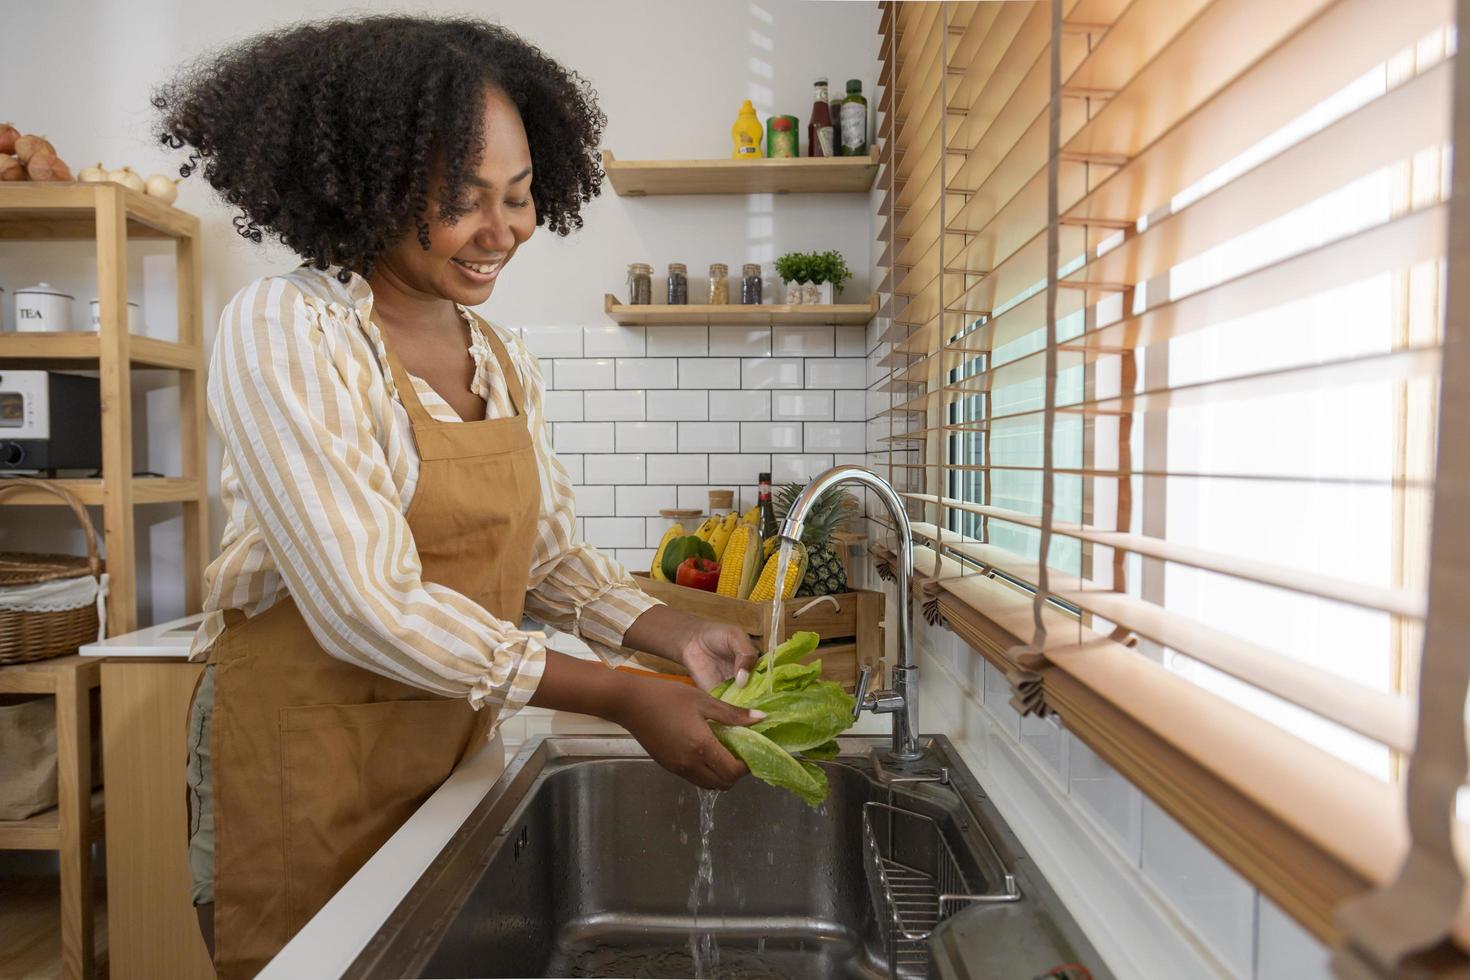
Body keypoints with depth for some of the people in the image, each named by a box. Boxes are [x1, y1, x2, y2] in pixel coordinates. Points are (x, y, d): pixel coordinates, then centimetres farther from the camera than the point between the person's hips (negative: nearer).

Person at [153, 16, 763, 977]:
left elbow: (552, 555, 5)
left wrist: (682, 636, -11)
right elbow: (369, 607, -25)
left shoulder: (506, 361, 3)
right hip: (308, 746, -5)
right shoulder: (288, 330, -17)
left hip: (453, 744, 6)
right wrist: (624, 698, -25)